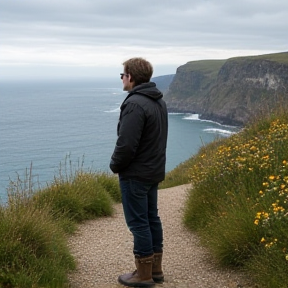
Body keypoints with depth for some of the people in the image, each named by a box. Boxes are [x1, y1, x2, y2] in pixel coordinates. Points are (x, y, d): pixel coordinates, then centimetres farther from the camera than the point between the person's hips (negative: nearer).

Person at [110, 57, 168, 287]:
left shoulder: (135, 104, -22)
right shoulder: (159, 101, 10)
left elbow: (126, 144, -25)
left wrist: (115, 165, -6)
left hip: (135, 174, -10)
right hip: (154, 171, 10)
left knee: (138, 223, -1)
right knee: (152, 218, 15)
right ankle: (155, 269, 24)